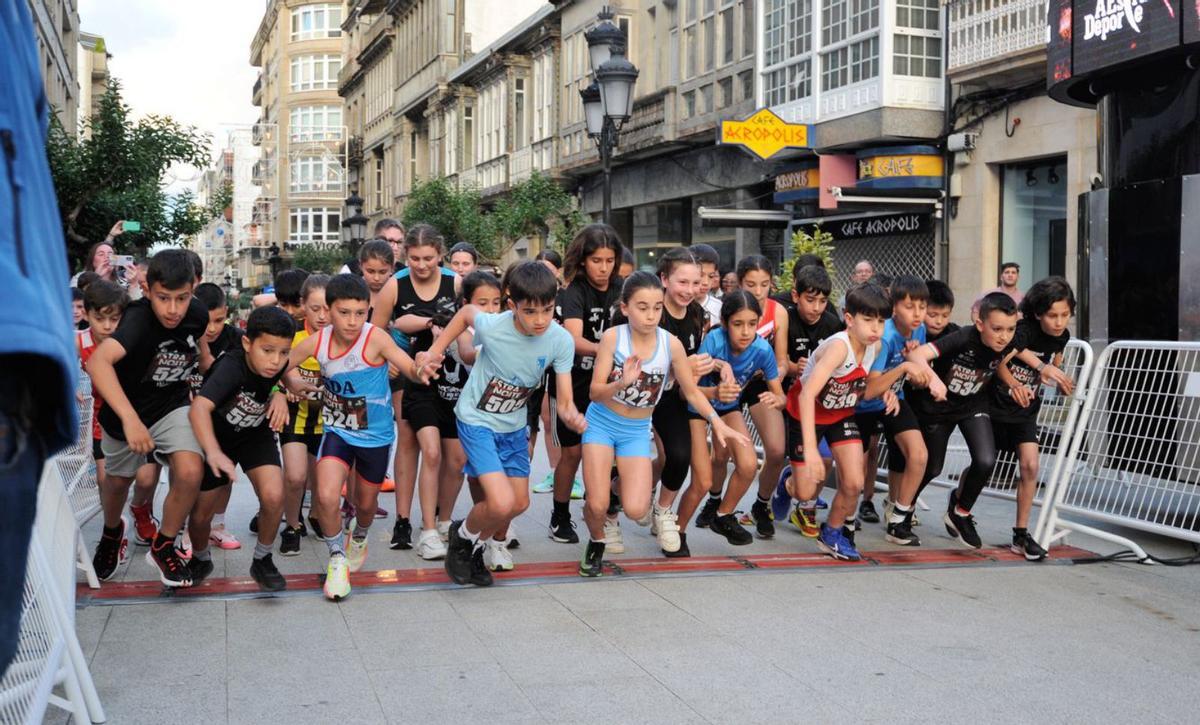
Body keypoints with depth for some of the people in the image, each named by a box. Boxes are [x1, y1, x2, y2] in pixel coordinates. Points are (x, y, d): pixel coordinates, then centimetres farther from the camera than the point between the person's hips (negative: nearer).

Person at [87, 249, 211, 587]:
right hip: (125, 410, -2)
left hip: (173, 405, 2)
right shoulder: (138, 319, -35)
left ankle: (163, 547, 5)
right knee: (118, 481, 21)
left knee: (190, 473, -22)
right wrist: (130, 419, -60)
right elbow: (97, 363, -53)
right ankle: (112, 532, 57)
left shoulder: (197, 313, -18)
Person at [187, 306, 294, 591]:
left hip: (256, 434, 2)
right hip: (217, 437, -2)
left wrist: (280, 394, -16)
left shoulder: (278, 365, -21)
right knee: (201, 513, 3)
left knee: (273, 496, -22)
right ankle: (201, 560, 38)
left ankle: (262, 562, 4)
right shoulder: (232, 366, -36)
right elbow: (199, 408, -51)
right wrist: (213, 453, -66)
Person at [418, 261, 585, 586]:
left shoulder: (561, 341, -21)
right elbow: (466, 311, -4)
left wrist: (572, 417, -41)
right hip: (477, 421, -5)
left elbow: (564, 401, -19)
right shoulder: (492, 327, -28)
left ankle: (476, 547, 41)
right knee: (501, 504, -19)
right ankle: (462, 536, 14)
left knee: (520, 503, 13)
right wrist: (436, 350, -5)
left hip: (514, 425, 5)